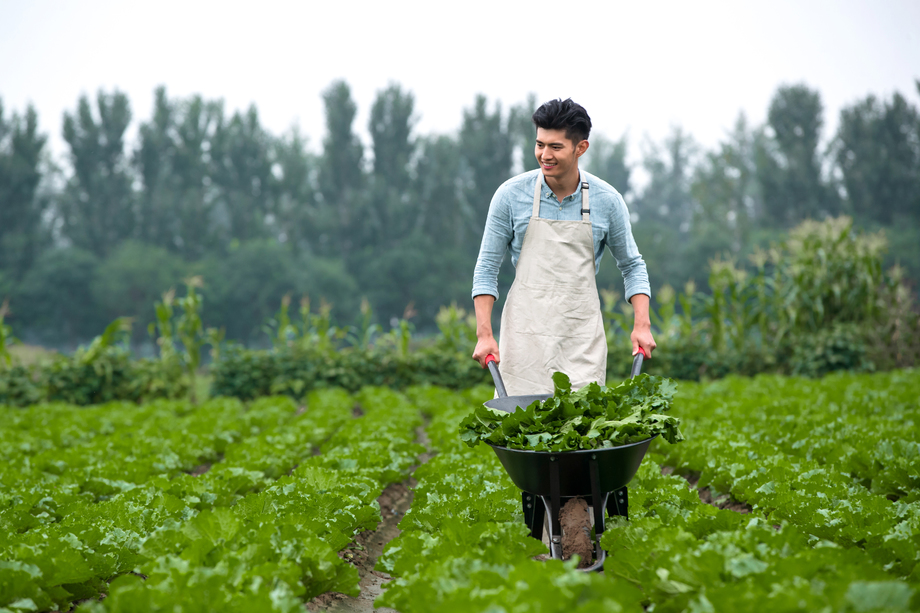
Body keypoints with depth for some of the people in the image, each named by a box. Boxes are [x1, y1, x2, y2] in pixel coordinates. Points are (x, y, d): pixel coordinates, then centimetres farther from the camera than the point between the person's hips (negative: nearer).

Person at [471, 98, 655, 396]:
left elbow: (632, 265, 12)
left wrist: (642, 325, -1)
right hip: (525, 335, -1)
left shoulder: (608, 201, 1)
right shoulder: (511, 195, -2)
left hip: (582, 337, 1)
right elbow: (487, 268, 3)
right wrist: (484, 334, -7)